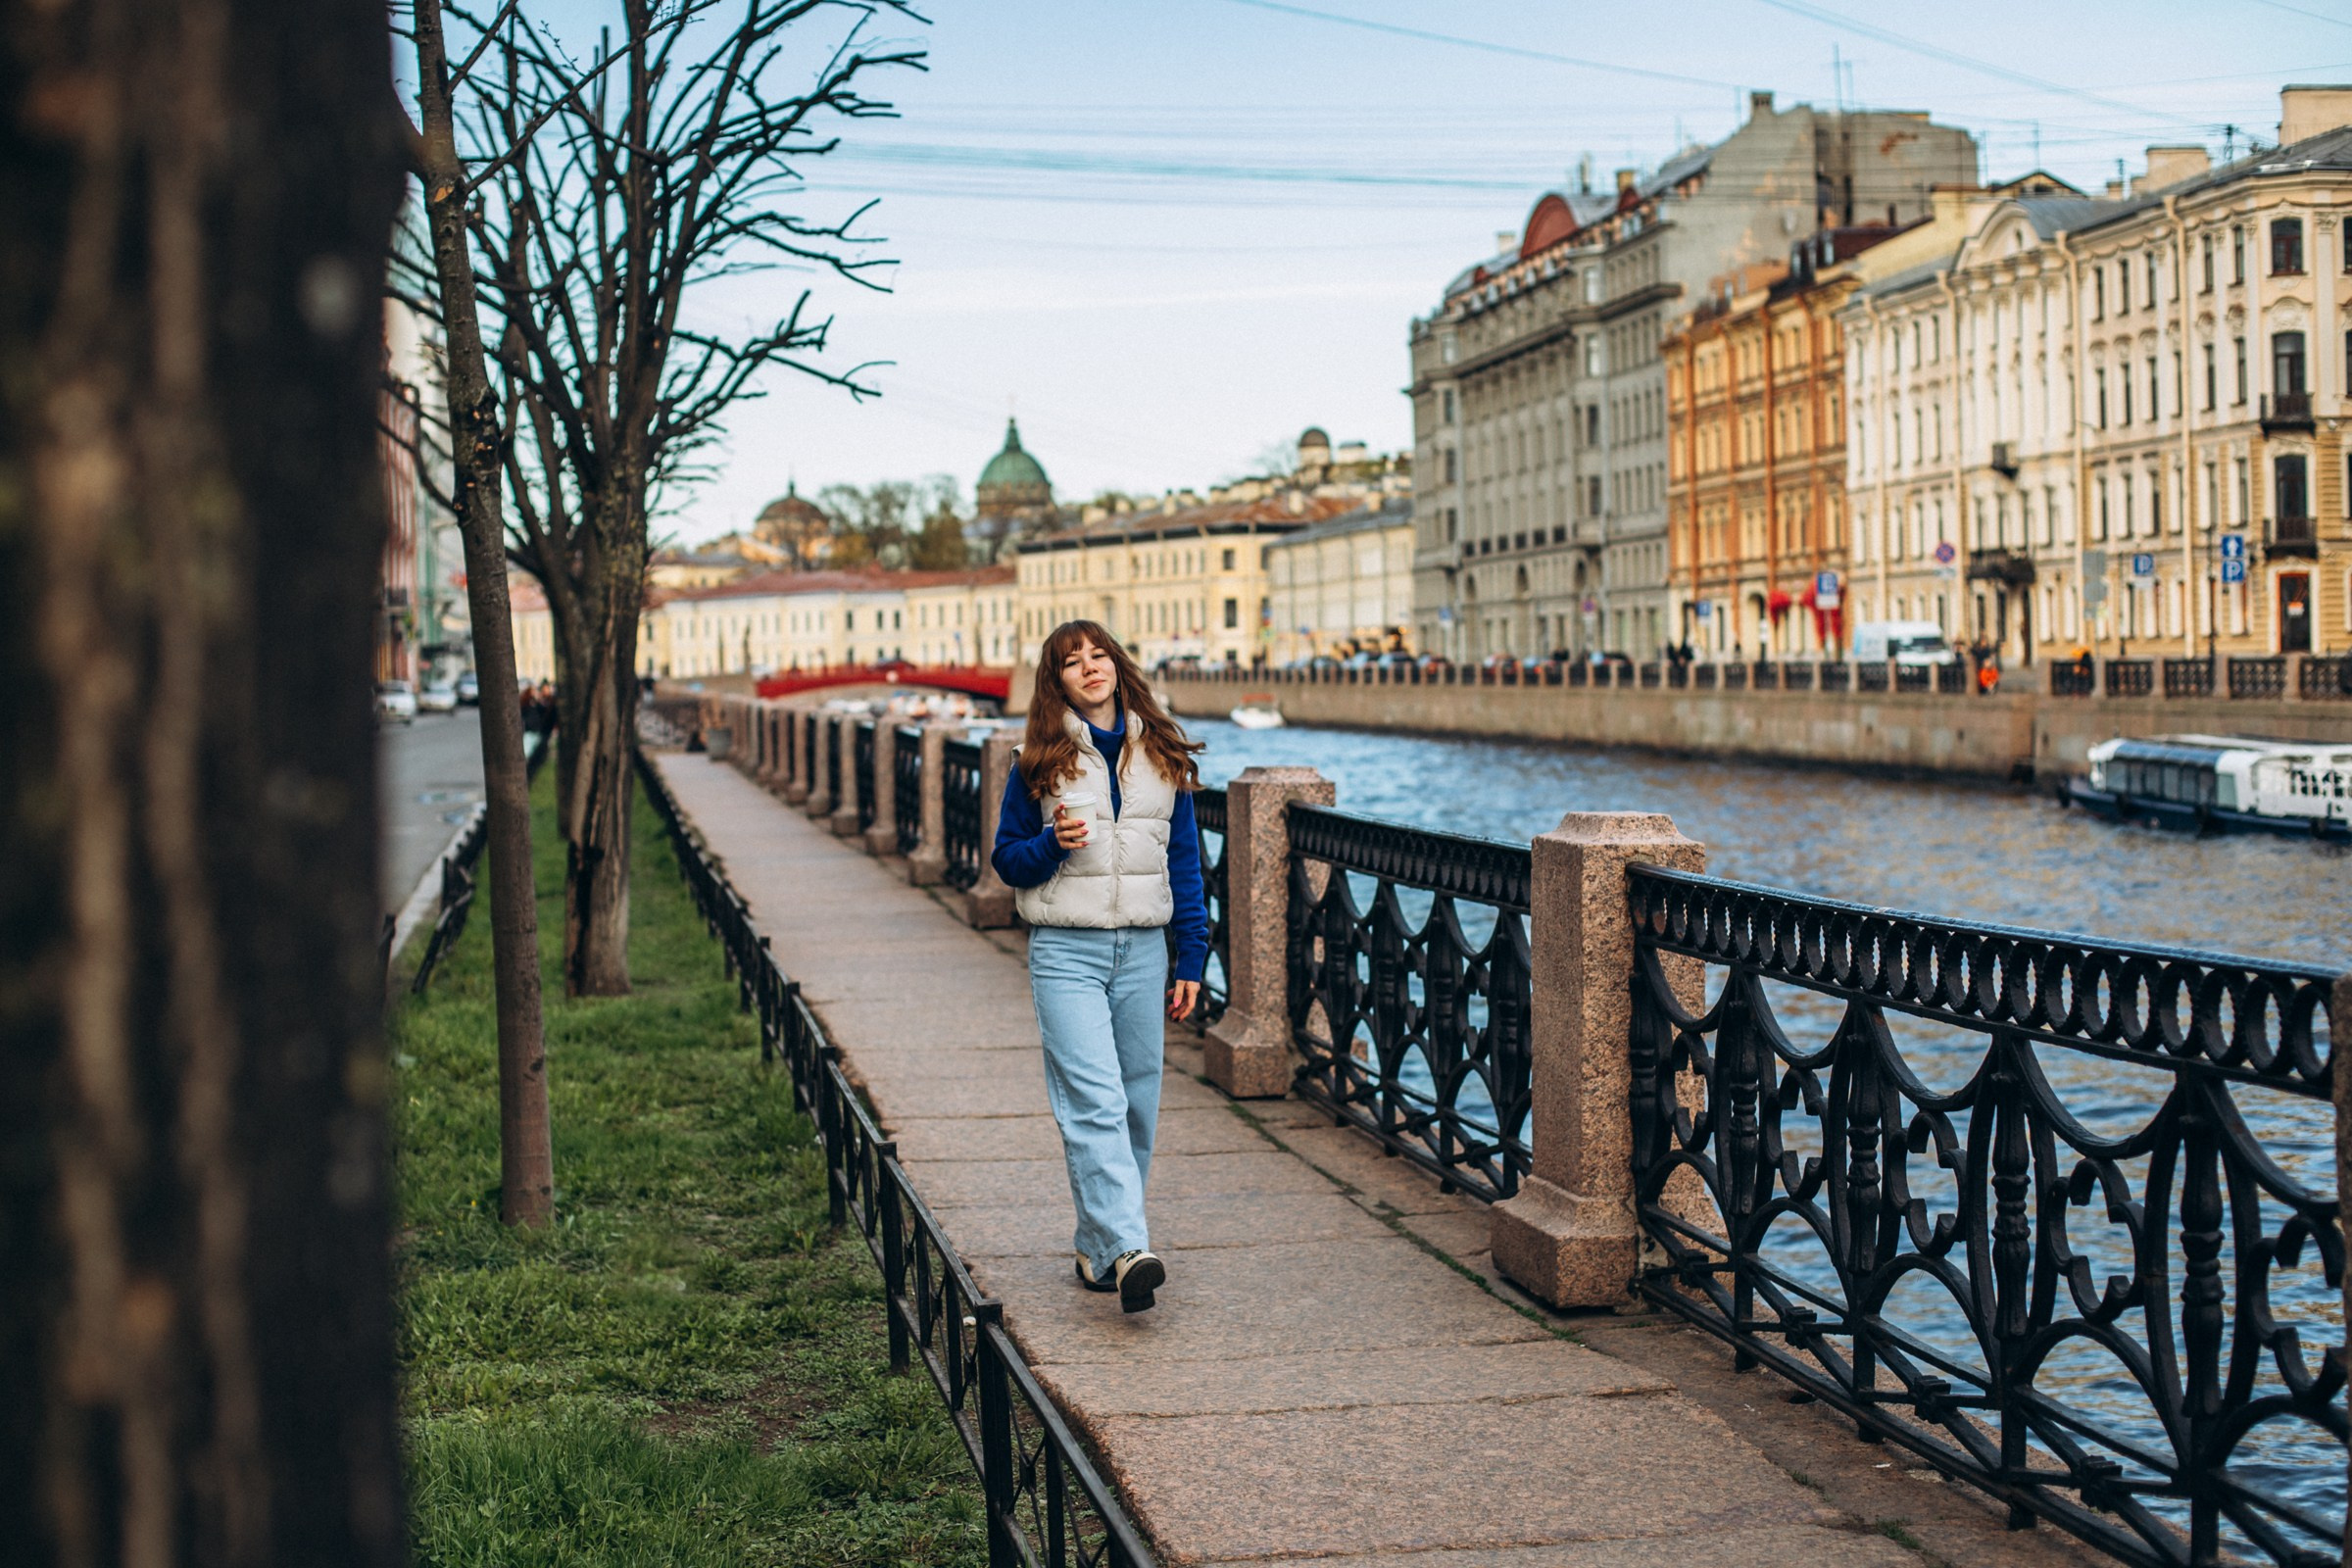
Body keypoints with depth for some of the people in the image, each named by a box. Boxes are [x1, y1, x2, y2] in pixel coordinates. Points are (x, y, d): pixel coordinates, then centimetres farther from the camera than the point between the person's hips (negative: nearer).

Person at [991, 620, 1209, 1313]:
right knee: (1094, 1103, -15)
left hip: (1142, 952, 3)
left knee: (1136, 1104, 5)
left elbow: (1185, 861, 11)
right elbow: (1007, 859, 7)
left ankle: (1098, 1247, 17)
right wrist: (1053, 844, -14)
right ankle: (1127, 1250, -24)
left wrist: (1191, 958, 8)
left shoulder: (1162, 756, 9)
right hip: (1066, 951, -3)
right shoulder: (1040, 763, 2)